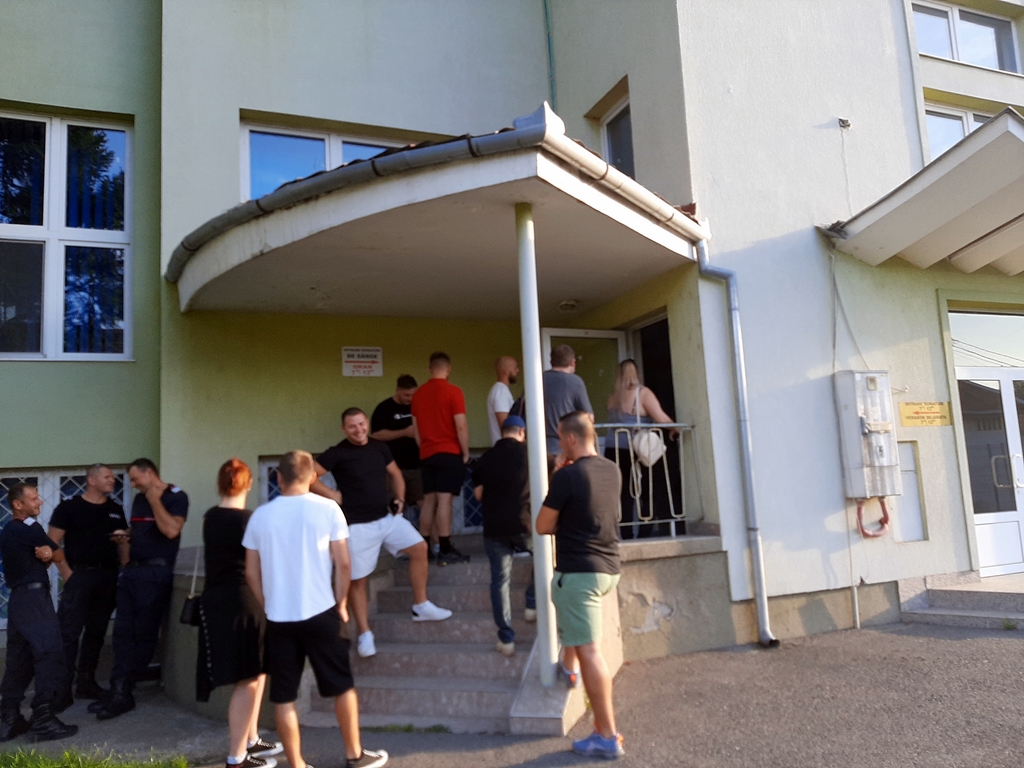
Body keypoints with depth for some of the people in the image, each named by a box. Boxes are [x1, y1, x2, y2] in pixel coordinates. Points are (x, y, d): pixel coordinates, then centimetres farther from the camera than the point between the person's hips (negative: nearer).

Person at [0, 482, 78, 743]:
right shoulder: (30, 529, -11)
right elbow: (59, 556, 0)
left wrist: (45, 555, 3)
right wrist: (50, 554, 20)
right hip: (34, 597, -9)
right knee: (50, 654, -9)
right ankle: (43, 720, -9)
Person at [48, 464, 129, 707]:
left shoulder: (116, 510, 13)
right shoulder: (69, 507, -1)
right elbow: (54, 543, -4)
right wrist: (66, 572, -13)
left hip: (108, 577, 5)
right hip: (79, 575, -5)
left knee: (96, 631, 11)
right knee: (69, 633, -9)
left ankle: (86, 682, 21)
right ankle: (63, 687, -6)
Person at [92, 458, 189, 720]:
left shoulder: (176, 497, -7)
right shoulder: (139, 499, 16)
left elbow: (171, 530, -21)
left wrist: (155, 500, -15)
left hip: (156, 573, -8)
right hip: (131, 570, 8)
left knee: (144, 633, 0)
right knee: (123, 631, 1)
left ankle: (122, 690, 12)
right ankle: (120, 691, 2)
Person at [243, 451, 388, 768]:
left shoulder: (260, 515, 1)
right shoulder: (327, 508, -6)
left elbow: (251, 572, 5)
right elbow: (343, 563, -7)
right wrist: (341, 604, 5)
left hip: (278, 618, 2)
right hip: (320, 613, -2)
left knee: (283, 697, 10)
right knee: (342, 686, 14)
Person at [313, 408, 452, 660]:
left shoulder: (379, 448, 5)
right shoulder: (337, 454, -11)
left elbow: (395, 474, 19)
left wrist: (400, 499, 8)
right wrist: (332, 495, -13)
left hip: (387, 517, 5)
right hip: (358, 525, -5)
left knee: (419, 548, -3)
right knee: (358, 580, 1)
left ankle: (421, 606, 11)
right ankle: (365, 635, 15)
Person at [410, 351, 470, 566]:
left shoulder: (418, 393, 9)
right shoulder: (453, 391, -9)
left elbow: (415, 427, 13)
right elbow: (461, 426, -12)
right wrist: (465, 452, -3)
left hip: (427, 454, 6)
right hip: (449, 453, -6)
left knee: (429, 500, 10)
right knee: (444, 500, -7)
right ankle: (445, 551, -7)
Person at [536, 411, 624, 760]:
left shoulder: (566, 476, -16)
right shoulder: (612, 470, 6)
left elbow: (543, 526, -7)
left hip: (579, 571, -8)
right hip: (609, 568, 9)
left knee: (590, 651, -4)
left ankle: (607, 737, 0)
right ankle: (569, 664, 44)